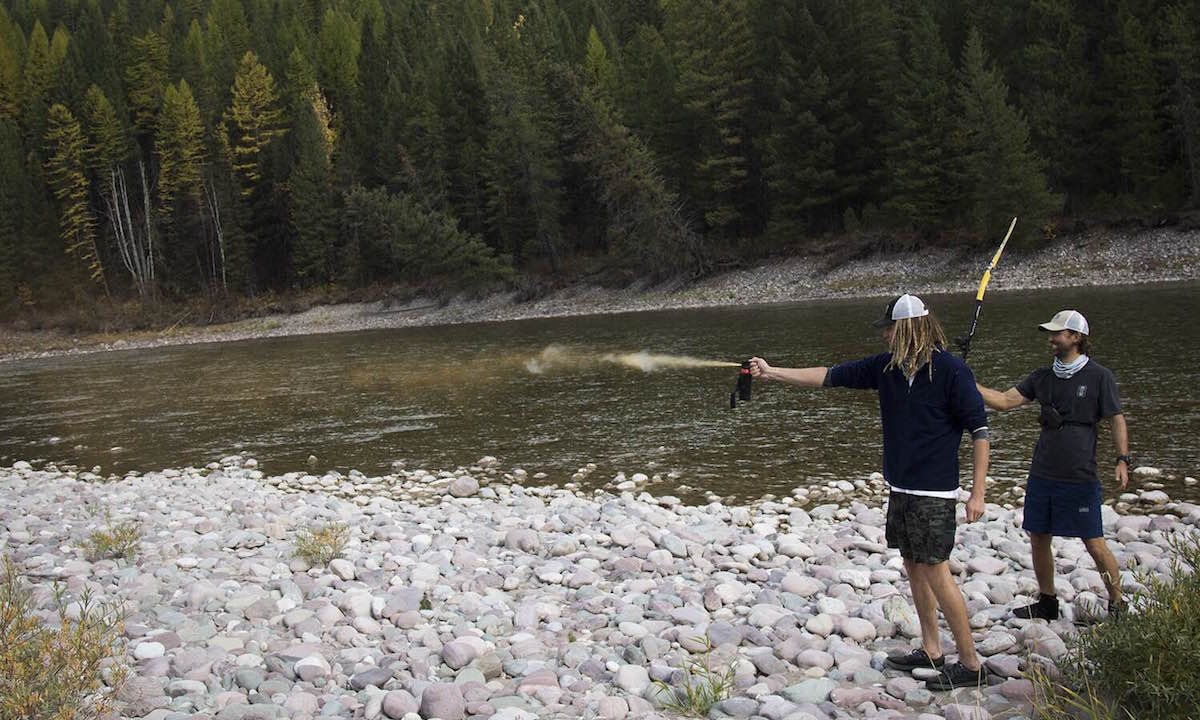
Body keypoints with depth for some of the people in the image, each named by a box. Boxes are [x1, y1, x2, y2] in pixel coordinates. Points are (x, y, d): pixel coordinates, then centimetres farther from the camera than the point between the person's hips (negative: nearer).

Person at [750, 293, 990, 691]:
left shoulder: (951, 370, -14)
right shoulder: (886, 366, 5)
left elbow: (980, 430, -12)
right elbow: (830, 376, 9)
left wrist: (977, 492, -16)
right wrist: (772, 373, 9)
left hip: (934, 492, -7)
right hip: (900, 488, 8)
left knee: (936, 572, -7)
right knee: (913, 567, 13)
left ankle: (970, 664, 2)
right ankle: (931, 650, 25)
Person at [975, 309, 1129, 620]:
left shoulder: (1099, 376, -4)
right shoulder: (1042, 377, 9)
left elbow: (1117, 420, -2)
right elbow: (1005, 400, 4)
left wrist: (1122, 459, -11)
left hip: (1080, 478, -5)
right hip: (1042, 475, 6)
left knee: (1094, 544, -2)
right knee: (1038, 539, 11)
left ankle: (1117, 604, 15)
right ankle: (1047, 603, 26)